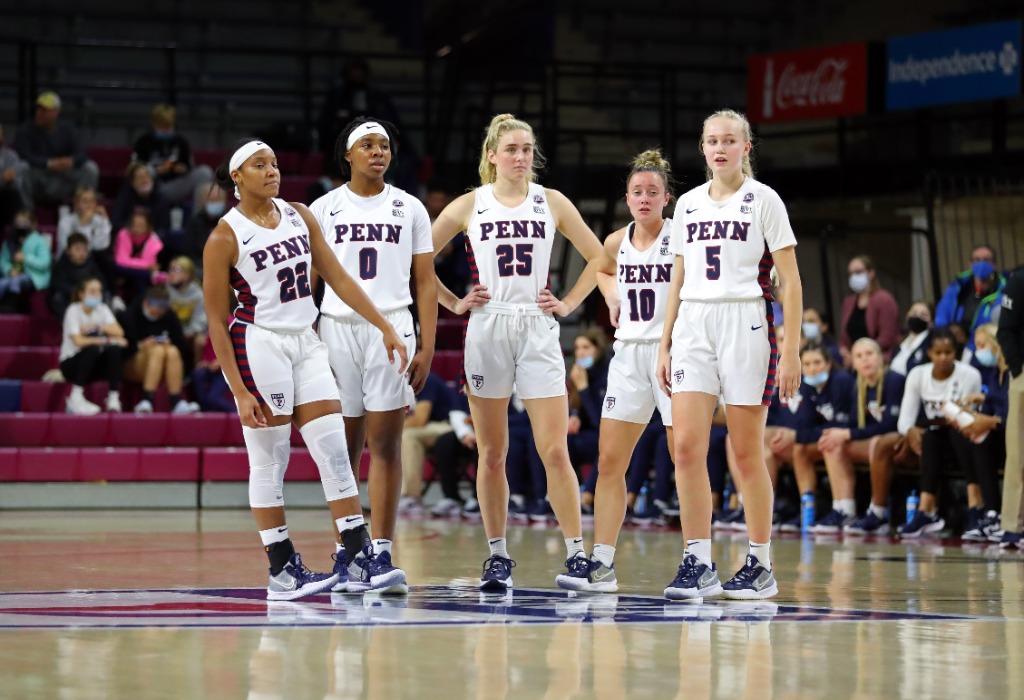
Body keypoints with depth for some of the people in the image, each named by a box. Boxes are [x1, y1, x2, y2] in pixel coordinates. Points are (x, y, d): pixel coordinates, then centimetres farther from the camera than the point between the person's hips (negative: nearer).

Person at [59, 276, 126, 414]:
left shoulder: (102, 309, 1)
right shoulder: (74, 311, -13)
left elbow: (119, 332, -13)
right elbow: (78, 341, -26)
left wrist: (96, 327, -22)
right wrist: (106, 340, -28)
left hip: (94, 366, 4)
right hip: (71, 364, -4)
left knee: (114, 350, -24)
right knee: (93, 349, -33)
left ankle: (113, 399, -23)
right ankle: (76, 398, -29)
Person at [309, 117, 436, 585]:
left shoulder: (409, 209, 9)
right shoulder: (323, 209, 8)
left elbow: (425, 282, 9)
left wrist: (427, 347, 0)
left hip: (391, 327, 0)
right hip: (337, 327, 0)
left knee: (385, 443, -5)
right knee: (344, 446, 3)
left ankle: (382, 549, -4)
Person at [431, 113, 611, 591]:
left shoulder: (551, 202, 8)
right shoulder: (470, 206, 5)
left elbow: (597, 256, 14)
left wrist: (568, 303, 6)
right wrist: (454, 303, 3)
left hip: (538, 331, 0)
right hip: (487, 330, 0)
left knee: (554, 450, -8)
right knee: (491, 454, 3)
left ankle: (577, 554, -3)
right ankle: (497, 556, 12)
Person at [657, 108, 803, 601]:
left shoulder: (763, 200, 0)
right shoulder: (688, 204, 14)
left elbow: (790, 282, -3)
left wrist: (791, 352, -9)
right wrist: (665, 345, 14)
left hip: (746, 324, -4)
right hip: (693, 325, 4)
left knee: (747, 452, -1)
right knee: (686, 448, -7)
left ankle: (760, 565, 9)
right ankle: (698, 564, -2)